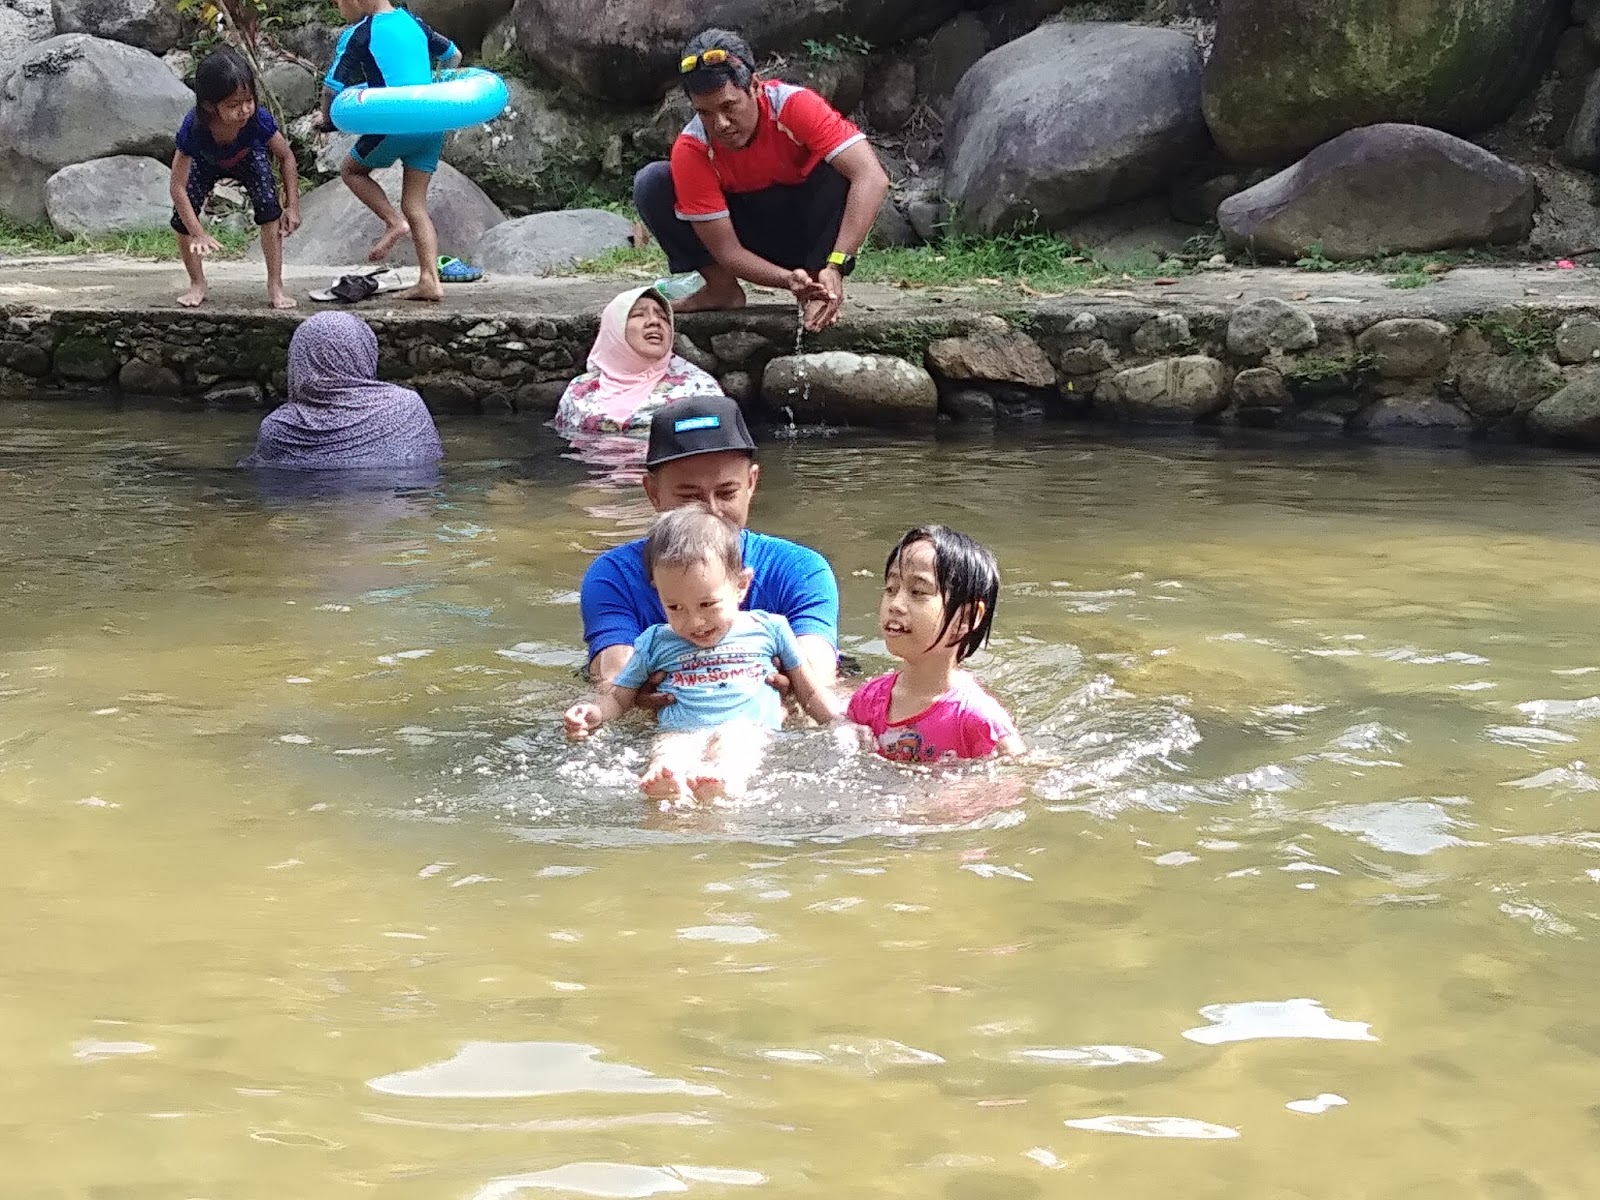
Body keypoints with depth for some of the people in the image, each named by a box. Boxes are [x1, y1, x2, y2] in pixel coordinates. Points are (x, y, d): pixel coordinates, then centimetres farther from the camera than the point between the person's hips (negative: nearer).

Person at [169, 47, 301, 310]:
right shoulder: (193, 129, -42)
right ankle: (197, 285, 5)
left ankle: (275, 286, -14)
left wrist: (292, 206, -23)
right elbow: (178, 186, -37)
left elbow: (286, 156, -19)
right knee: (182, 217, -16)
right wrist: (199, 234, -42)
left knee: (268, 207, -23)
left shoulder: (258, 120, -39)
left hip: (249, 158, 0)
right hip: (206, 163, 0)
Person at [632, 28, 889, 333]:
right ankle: (721, 290, -6)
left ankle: (821, 292, -18)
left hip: (806, 228, -1)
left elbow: (873, 179, -39)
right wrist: (788, 280, -41)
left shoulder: (793, 105, -29)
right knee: (651, 184, -20)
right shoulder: (691, 149, -24)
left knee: (842, 168, -32)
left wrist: (836, 267, -47)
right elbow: (726, 250, -23)